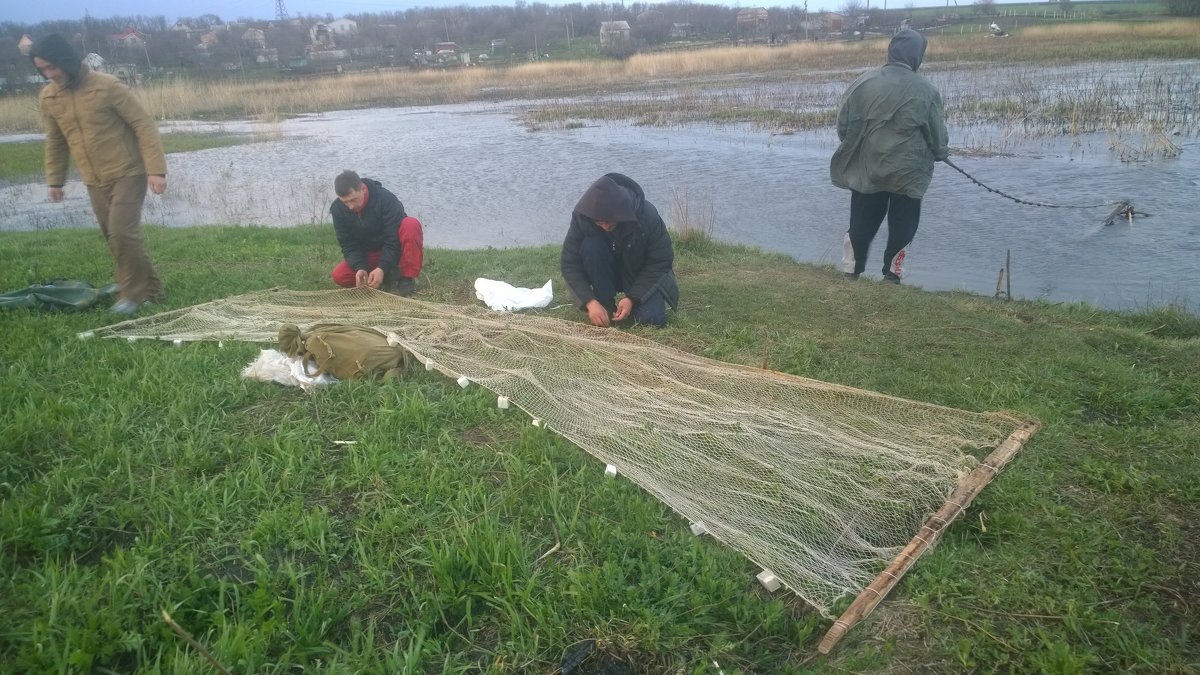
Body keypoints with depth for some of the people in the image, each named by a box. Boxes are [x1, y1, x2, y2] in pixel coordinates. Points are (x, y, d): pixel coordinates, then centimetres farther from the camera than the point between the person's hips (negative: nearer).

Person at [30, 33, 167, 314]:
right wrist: (54, 179, 17)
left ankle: (132, 292, 1)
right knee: (115, 238, 7)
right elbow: (55, 141, 17)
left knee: (122, 233, -16)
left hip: (128, 173, -6)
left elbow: (144, 125, -13)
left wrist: (156, 169, -19)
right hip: (95, 182, 6)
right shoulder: (47, 98, 4)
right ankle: (150, 289, 19)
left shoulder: (108, 86, -14)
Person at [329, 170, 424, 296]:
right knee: (339, 276, -19)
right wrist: (359, 268, -29)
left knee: (411, 225, -34)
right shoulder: (338, 209, -12)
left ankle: (407, 279, -23)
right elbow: (348, 245, -11)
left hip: (395, 251, -4)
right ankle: (389, 278, -4)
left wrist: (382, 268, -36)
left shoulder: (386, 199, -26)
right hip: (368, 255, 4)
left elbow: (394, 240, -27)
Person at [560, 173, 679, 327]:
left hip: (642, 273, -1)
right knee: (590, 246, -31)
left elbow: (660, 262, -21)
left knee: (651, 318, -27)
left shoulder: (647, 215, -29)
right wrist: (590, 302, -35)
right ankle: (606, 306, -15)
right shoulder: (582, 217, -26)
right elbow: (570, 264, -23)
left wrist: (632, 298, -29)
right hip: (607, 273, 2)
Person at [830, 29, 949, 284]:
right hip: (907, 172, -2)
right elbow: (937, 133, 0)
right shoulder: (925, 90, -8)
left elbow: (843, 124, -1)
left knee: (861, 223, 13)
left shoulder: (864, 82, -5)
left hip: (866, 168, 2)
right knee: (902, 225, 12)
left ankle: (851, 271, 20)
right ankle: (892, 274, 16)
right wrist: (941, 153, 21)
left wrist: (854, 148, 17)